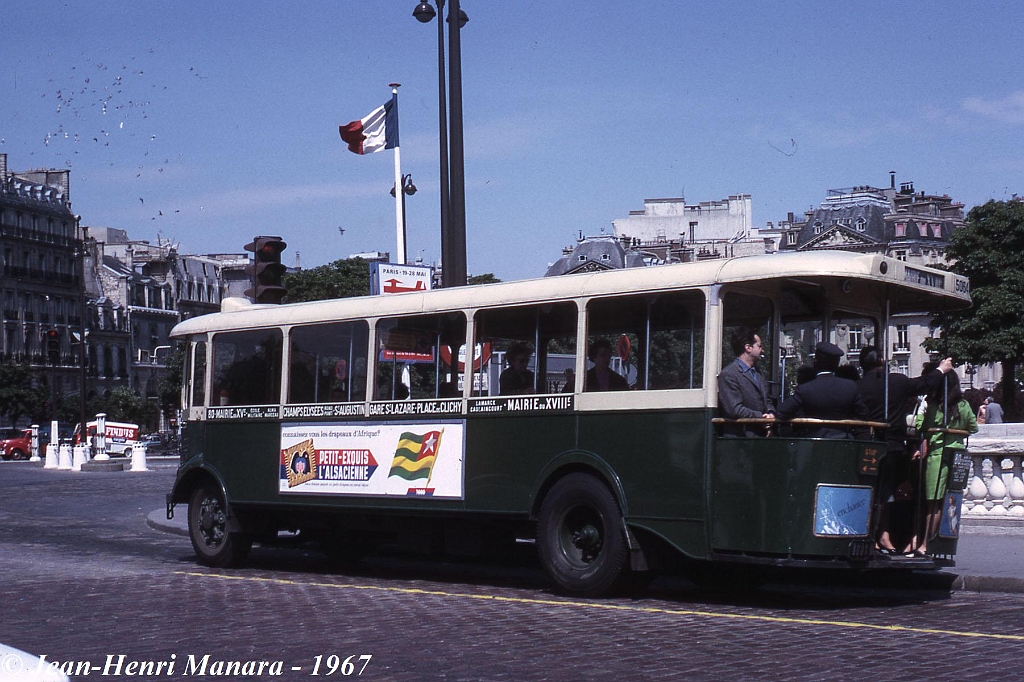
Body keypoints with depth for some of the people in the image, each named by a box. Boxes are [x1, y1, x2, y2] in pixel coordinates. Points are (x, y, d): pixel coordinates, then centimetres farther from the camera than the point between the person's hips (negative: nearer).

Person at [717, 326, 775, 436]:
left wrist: (771, 413, 2)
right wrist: (761, 416, -12)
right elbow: (734, 409, -15)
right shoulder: (728, 374, -8)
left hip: (761, 433, 7)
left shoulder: (757, 373, 20)